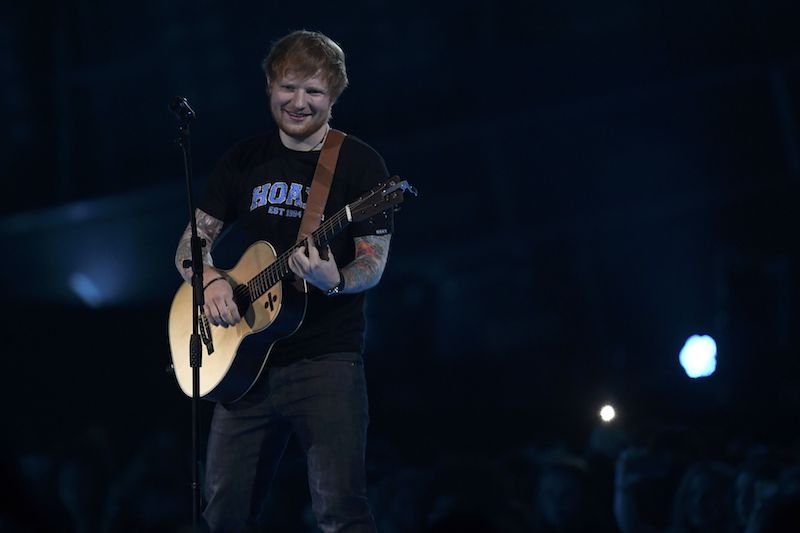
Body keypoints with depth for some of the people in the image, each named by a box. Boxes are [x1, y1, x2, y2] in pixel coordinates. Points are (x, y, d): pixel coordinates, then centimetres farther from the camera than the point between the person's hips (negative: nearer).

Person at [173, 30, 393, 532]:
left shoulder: (359, 163, -3)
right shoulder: (245, 160, 10)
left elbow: (374, 263, -5)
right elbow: (192, 243, 13)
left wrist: (335, 281, -27)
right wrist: (210, 279, -10)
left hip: (327, 358, -5)